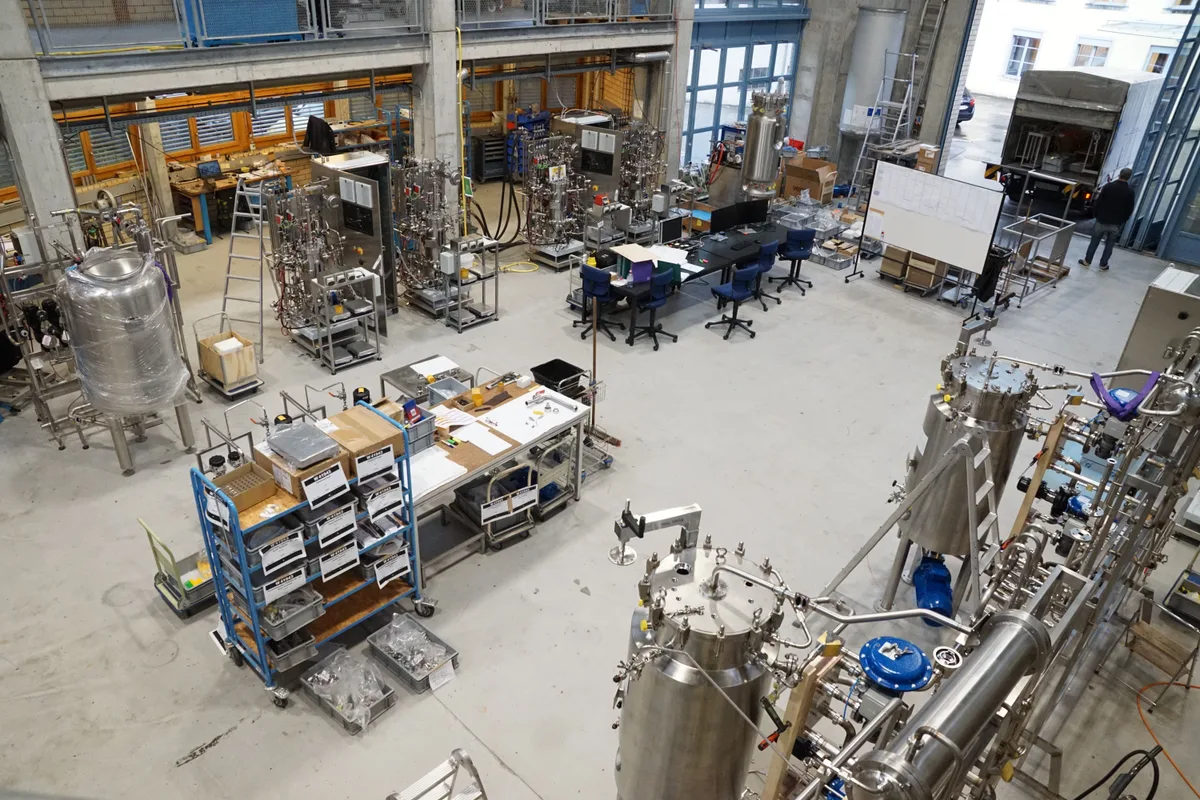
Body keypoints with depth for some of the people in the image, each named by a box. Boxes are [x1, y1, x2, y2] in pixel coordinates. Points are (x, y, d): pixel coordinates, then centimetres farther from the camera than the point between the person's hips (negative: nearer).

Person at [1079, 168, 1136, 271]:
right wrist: (1122, 220, 13)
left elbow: (1098, 202, -8)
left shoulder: (1108, 186, -13)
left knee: (1094, 241, 13)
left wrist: (1096, 213, 10)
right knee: (1109, 244, 13)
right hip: (1116, 223, 1)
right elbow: (1129, 209, -3)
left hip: (1102, 220, -1)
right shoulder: (1130, 191, -9)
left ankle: (1087, 261, 18)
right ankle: (1103, 264, 17)